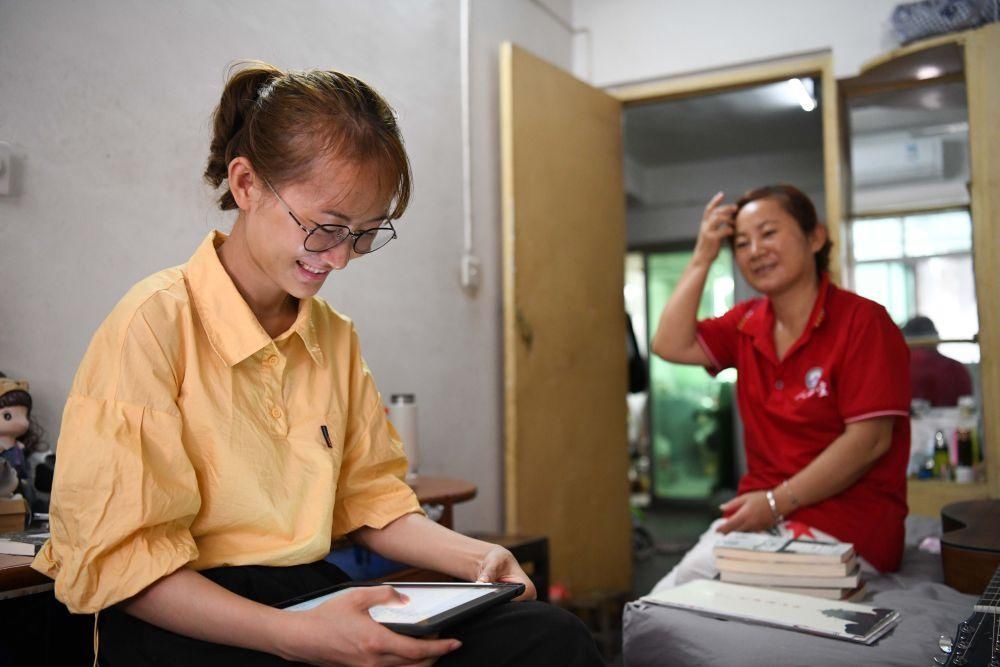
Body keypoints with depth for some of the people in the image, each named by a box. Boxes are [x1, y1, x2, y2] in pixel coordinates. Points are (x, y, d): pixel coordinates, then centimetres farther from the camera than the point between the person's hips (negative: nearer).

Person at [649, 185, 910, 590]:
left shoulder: (862, 321, -8)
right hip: (761, 514, 5)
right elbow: (671, 346, -1)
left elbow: (870, 440, -13)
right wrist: (701, 259, 1)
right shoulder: (747, 324, 11)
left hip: (844, 526, -5)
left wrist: (777, 501, -16)